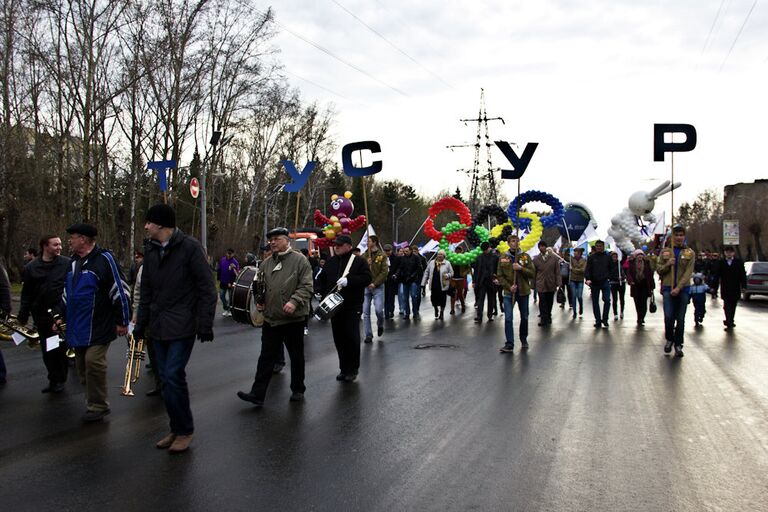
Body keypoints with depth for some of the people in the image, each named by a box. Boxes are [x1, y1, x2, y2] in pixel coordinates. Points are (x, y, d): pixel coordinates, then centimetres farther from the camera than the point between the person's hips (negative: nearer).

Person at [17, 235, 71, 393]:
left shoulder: (67, 264, -5)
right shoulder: (31, 267, 2)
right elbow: (26, 294, 5)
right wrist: (23, 315, 6)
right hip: (42, 316, 2)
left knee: (61, 349, 6)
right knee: (47, 350, 10)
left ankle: (60, 380, 19)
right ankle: (54, 379, 22)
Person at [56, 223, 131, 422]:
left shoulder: (104, 259, -11)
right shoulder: (74, 262, 14)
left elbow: (120, 291, -12)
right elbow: (67, 293, 26)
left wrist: (123, 321, -10)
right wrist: (61, 316, 20)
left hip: (99, 327, -8)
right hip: (78, 327, 8)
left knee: (93, 362, -14)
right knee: (82, 366, 11)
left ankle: (98, 406, -2)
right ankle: (93, 401, 23)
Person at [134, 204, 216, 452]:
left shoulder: (190, 247, -9)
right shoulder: (150, 250, 11)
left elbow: (206, 288, -10)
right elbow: (146, 291, 19)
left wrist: (205, 324, -14)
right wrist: (141, 323, 16)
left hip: (182, 326, -6)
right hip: (158, 327, 7)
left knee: (173, 376, -11)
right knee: (165, 380, 9)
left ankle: (185, 430, 5)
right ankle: (176, 429, 21)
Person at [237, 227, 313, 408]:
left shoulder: (300, 260, -6)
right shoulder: (266, 263, 12)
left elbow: (306, 286, -13)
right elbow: (262, 287, 23)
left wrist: (294, 301, -26)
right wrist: (259, 300, 5)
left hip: (293, 318, -5)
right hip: (270, 318, 5)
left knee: (296, 357, 10)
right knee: (266, 357, 5)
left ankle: (298, 390, 25)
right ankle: (258, 394, 6)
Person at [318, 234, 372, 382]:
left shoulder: (358, 261, -2)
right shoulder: (330, 261, 13)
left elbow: (367, 278, -11)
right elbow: (323, 280, 19)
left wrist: (349, 280, -22)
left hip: (352, 306, -5)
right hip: (334, 305, 5)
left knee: (352, 336, -3)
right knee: (339, 338, 8)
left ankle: (352, 369, 9)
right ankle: (343, 368, 19)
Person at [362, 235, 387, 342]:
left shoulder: (382, 256, -2)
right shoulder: (364, 256, 8)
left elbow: (385, 272, -8)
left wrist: (375, 283, -15)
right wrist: (366, 264, -13)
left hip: (377, 287, -3)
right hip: (365, 286, 3)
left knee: (379, 310, -11)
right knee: (365, 313, 1)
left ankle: (380, 325, 21)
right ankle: (368, 335, 8)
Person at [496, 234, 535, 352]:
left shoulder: (525, 256, 1)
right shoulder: (503, 258, 1)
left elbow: (532, 273, -3)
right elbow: (499, 276, 1)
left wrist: (521, 268, -19)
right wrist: (509, 287, -12)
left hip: (523, 291, 1)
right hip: (508, 292, -1)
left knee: (524, 317, 12)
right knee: (508, 318, -8)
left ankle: (524, 340, 31)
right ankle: (509, 344, -5)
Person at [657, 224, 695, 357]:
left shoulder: (690, 253, 5)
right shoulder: (665, 251, 9)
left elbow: (688, 273, -4)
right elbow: (658, 270, 9)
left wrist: (678, 288, -15)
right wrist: (667, 264, -12)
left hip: (683, 289, 0)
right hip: (668, 288, 0)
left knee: (680, 319, 2)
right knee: (668, 316, -10)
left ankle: (678, 344, 14)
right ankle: (669, 339, 14)